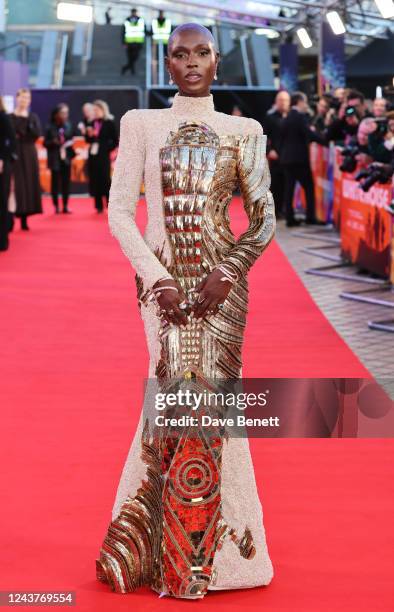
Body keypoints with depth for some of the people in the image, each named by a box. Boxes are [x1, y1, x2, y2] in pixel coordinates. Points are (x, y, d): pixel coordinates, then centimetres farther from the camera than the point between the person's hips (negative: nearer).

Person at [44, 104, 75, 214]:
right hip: (55, 159, -2)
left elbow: (72, 139, 10)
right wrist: (53, 142, -20)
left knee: (66, 182, 3)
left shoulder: (69, 126, 1)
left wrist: (70, 144, -10)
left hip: (66, 158, 2)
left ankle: (65, 206, 10)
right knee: (55, 182, 2)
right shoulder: (50, 127, -6)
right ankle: (56, 206, 10)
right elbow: (45, 143, -3)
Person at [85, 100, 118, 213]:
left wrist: (107, 149, -9)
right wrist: (89, 134, -6)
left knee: (105, 180, -7)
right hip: (93, 155, 5)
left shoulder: (110, 123, -3)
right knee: (95, 180, 5)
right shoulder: (92, 123, 10)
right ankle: (99, 206, 10)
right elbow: (88, 140, 12)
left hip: (103, 156, -5)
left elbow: (115, 141, -3)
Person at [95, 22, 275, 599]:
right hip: (162, 277, -1)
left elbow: (264, 219, 5)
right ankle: (179, 555, 9)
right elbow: (120, 212, 0)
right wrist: (158, 279, -10)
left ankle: (211, 541, 14)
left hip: (222, 280, 1)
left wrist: (226, 273, -10)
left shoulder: (243, 131, 8)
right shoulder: (140, 124, 6)